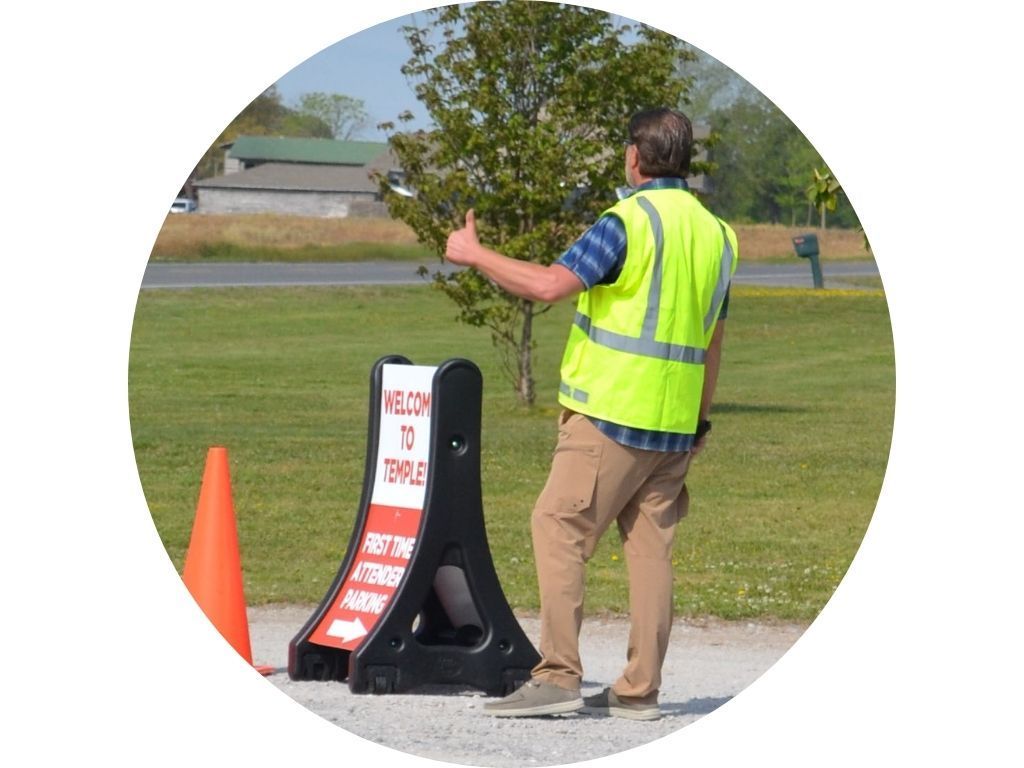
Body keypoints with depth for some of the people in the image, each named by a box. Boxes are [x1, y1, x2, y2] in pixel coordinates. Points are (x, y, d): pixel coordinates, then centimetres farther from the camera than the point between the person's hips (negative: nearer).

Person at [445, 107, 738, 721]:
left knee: (559, 531, -3)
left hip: (612, 415, -7)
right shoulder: (716, 234, 12)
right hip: (675, 425, 7)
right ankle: (640, 690, 7)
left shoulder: (629, 222, -11)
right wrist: (700, 421, 26)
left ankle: (558, 676, -10)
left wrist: (474, 254, -8)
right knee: (650, 546, 8)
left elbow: (551, 284, -20)